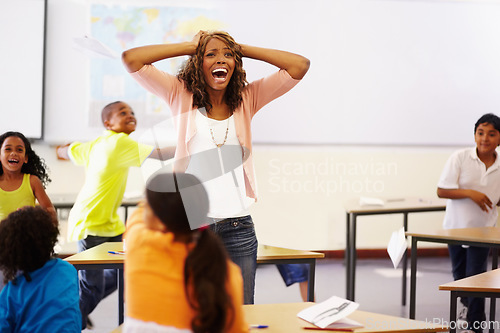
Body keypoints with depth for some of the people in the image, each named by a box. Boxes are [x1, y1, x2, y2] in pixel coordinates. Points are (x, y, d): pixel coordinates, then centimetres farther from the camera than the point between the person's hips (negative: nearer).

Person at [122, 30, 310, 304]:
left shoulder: (247, 99, 9)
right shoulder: (181, 95, 5)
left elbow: (299, 66, 2)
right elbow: (132, 59, -5)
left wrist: (240, 49, 6)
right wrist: (190, 46, 3)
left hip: (238, 227, 2)